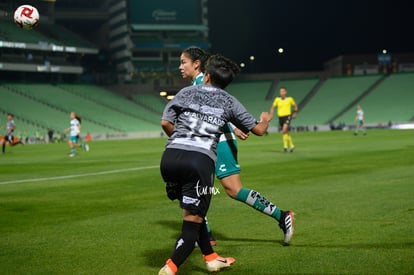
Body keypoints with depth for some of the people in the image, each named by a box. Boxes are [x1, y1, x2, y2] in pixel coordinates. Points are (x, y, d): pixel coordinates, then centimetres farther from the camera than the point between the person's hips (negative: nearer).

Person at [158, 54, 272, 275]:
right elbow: (258, 130, 21)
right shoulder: (229, 102, 15)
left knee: (192, 213, 22)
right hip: (200, 160, -3)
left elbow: (165, 123, 12)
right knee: (192, 222, 2)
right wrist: (265, 120, 45)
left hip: (170, 156, 3)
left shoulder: (187, 92, 17)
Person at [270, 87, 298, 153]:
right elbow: (273, 107, 13)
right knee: (286, 133, 12)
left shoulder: (290, 99, -2)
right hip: (280, 117, 4)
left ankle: (285, 146, -14)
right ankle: (291, 146, 26)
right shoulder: (277, 99, 3)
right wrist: (271, 114, 0)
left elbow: (295, 106, 13)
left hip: (287, 116, -4)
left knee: (284, 131, -22)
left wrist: (294, 113, 2)